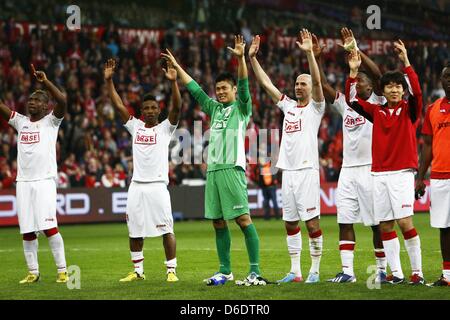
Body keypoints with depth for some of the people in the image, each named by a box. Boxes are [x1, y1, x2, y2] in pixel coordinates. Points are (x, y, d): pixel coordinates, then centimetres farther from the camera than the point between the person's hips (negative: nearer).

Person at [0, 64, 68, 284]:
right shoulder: (21, 122, 16)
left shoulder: (51, 121, 2)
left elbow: (63, 101, -16)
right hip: (23, 182, 5)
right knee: (27, 230, 4)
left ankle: (62, 270, -7)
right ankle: (33, 272, 11)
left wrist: (45, 82, -24)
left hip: (44, 181, -5)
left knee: (49, 227, -12)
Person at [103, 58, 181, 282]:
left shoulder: (165, 128, 3)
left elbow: (176, 107, -12)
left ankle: (171, 270, -1)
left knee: (166, 230, -6)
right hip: (136, 186, 4)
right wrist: (109, 81, 3)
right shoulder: (135, 126, 13)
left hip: (157, 186, -4)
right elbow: (118, 105, 10)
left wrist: (173, 82, -24)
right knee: (135, 231, 8)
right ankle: (138, 271, 18)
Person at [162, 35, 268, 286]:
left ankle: (256, 271, -12)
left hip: (232, 169, -7)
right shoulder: (214, 108, 20)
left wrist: (241, 58, -25)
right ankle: (225, 271, 14)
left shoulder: (242, 107, 4)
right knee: (218, 222, 7)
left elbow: (244, 86, -11)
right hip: (213, 169, 7)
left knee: (243, 219, -10)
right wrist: (177, 67, 26)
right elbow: (194, 88, 25)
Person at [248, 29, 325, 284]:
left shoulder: (316, 107, 1)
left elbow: (317, 81, -15)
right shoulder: (288, 106, 17)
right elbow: (267, 84, 18)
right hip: (288, 171, 6)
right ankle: (295, 271, 13)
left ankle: (315, 270, -1)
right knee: (290, 223, 8)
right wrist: (253, 58, 12)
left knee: (312, 222, -6)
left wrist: (309, 53, -26)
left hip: (307, 170, -6)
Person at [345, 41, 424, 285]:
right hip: (379, 173, 4)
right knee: (385, 225, 3)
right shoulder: (377, 112, 12)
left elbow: (417, 92, -17)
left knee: (404, 222, -12)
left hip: (402, 173, -4)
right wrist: (353, 72, -3)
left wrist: (406, 62, -22)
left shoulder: (409, 110, 2)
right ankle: (396, 273, 9)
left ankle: (417, 272, -6)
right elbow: (352, 100, 7)